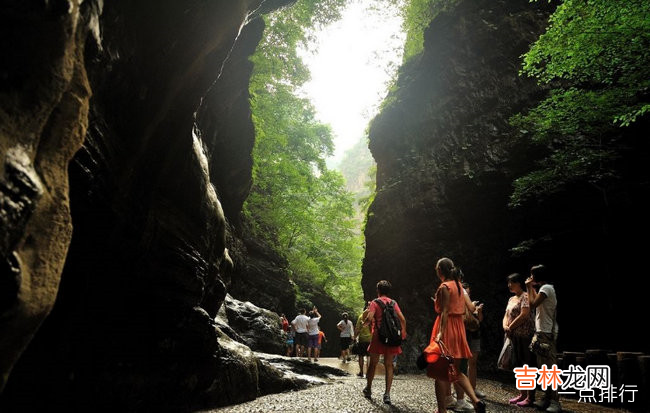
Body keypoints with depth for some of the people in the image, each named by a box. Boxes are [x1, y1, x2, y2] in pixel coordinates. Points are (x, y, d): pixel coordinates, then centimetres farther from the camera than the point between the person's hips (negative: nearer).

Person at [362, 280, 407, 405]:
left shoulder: (375, 302, -4)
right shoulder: (393, 303, 6)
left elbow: (369, 318, -16)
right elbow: (402, 319, 2)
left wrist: (364, 323, 5)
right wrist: (403, 332, 17)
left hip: (378, 336, -2)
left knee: (373, 363, 12)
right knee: (388, 365, 6)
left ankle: (368, 388, 26)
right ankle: (387, 393, 0)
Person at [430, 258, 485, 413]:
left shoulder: (444, 287, -12)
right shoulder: (459, 285, 10)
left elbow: (444, 312, -19)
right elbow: (471, 308, 11)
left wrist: (440, 332, -24)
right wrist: (477, 306, 33)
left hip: (446, 327, -8)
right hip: (459, 328, 8)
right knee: (456, 371, 16)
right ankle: (476, 400, 1)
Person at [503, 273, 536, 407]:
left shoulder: (525, 296, -9)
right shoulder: (511, 299, 17)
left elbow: (524, 315, -20)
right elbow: (506, 315, 17)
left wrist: (510, 327, -12)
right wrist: (505, 326, -4)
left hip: (525, 335, -9)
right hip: (515, 336, 9)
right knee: (518, 365, 13)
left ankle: (530, 397, 3)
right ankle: (522, 394, 21)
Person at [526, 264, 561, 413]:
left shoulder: (546, 288, -14)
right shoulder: (545, 288, 16)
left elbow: (532, 304, -20)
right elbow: (537, 302, 24)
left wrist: (529, 287, -10)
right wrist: (532, 287, 18)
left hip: (547, 333, -10)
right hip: (542, 332, 10)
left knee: (550, 368, -9)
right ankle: (547, 398, 17)